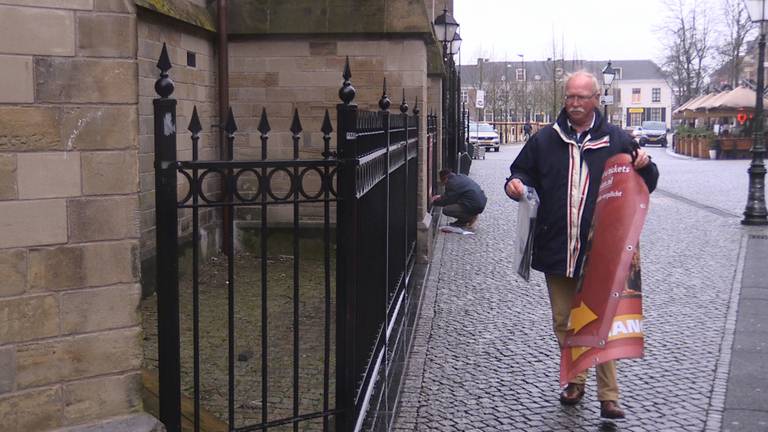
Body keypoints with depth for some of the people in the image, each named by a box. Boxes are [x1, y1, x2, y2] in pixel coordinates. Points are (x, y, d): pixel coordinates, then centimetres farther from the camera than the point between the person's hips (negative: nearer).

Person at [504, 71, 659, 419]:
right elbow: (522, 173, 16)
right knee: (564, 321, 13)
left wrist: (645, 165, -13)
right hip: (556, 250, 3)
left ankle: (608, 395, 9)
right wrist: (515, 184, -7)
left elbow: (645, 184, 10)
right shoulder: (544, 140, 7)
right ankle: (575, 381, 31)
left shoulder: (616, 140, 3)